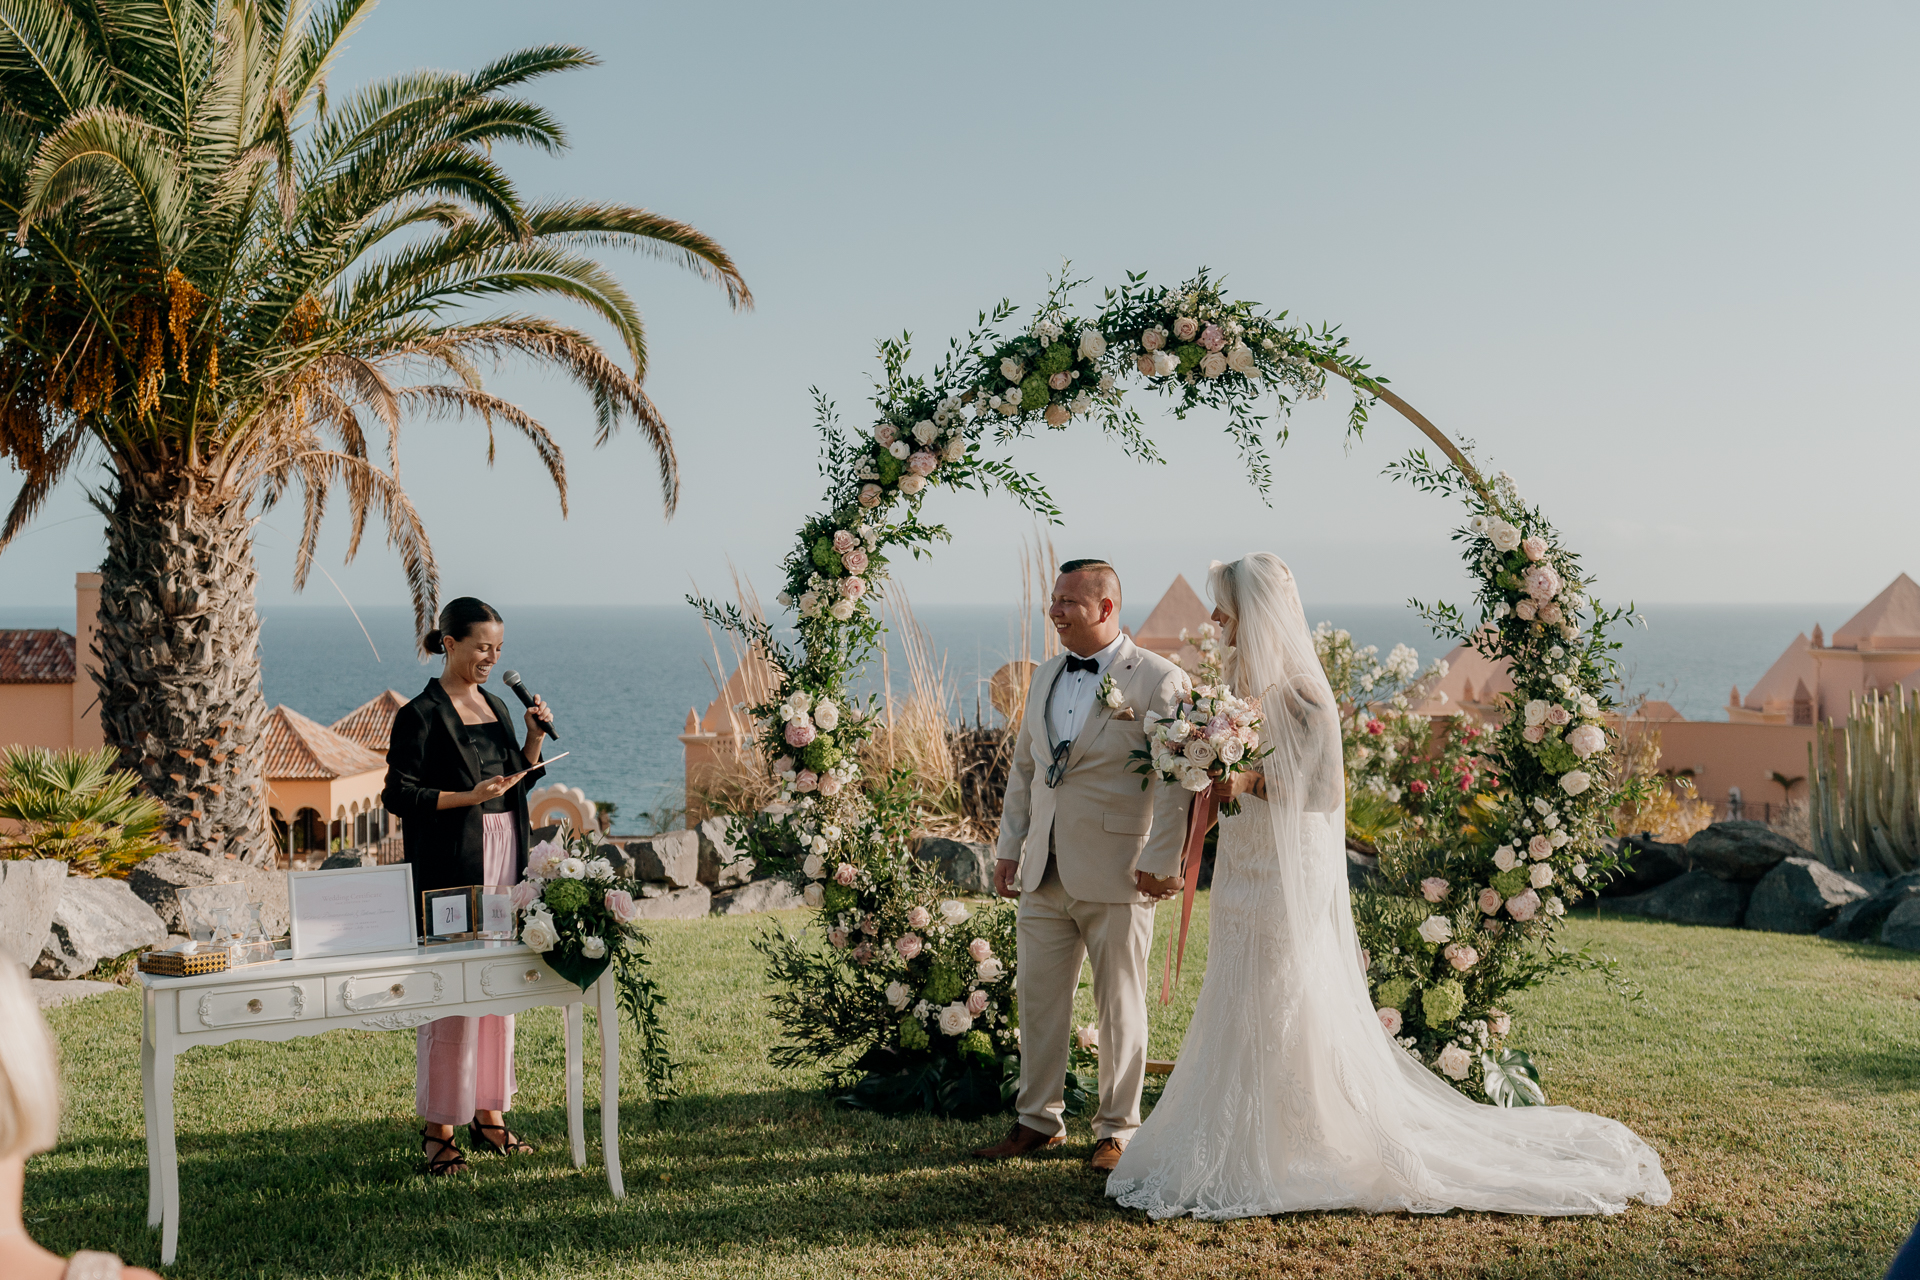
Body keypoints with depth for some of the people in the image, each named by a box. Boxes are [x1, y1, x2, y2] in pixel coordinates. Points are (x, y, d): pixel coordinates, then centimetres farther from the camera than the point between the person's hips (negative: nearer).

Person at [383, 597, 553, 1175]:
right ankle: (439, 1126, 2)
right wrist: (468, 797, -20)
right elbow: (399, 794, -11)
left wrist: (534, 739, 3)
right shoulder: (422, 714, -8)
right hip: (452, 867, -7)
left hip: (504, 857, 7)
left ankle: (489, 1111, 19)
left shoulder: (497, 708, 14)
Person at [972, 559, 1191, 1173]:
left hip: (1117, 875, -6)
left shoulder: (1158, 680, -8)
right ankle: (1039, 1120, 23)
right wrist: (1010, 848, 15)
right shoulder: (1046, 677, 13)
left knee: (1120, 1006, 6)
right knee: (1038, 998, 10)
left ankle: (1116, 1128, 19)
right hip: (1045, 871, 6)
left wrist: (1160, 862, -15)